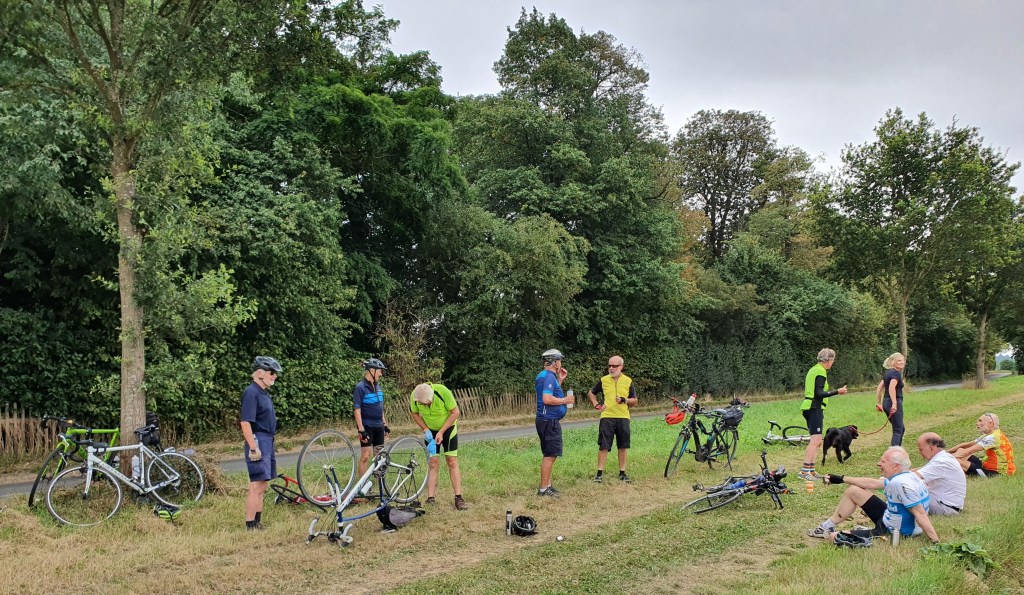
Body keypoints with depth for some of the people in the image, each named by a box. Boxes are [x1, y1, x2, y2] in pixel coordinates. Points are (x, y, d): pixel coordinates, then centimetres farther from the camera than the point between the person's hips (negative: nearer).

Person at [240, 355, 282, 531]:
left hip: (268, 443, 10)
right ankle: (250, 527, -2)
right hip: (258, 442, -10)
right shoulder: (251, 392, -15)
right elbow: (245, 422, -21)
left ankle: (258, 523, 23)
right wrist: (253, 448, -23)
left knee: (262, 486, 15)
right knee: (256, 487, -7)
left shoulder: (264, 393, 15)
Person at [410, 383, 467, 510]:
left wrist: (441, 432, -23)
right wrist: (425, 429, -17)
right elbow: (415, 414, -5)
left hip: (448, 428, -2)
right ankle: (430, 499, -1)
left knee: (452, 461, -5)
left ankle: (458, 498, -2)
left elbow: (455, 412, -23)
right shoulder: (414, 397, -25)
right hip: (430, 431, 2)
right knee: (433, 463, -3)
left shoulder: (442, 391, -33)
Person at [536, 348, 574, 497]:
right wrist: (564, 400, -14)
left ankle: (547, 485, 22)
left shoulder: (544, 375, 15)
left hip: (548, 421, 11)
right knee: (550, 455, -7)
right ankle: (543, 489, -4)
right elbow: (547, 399, -27)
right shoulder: (549, 377, -16)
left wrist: (560, 380, 20)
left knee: (549, 455, 16)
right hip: (549, 421, -11)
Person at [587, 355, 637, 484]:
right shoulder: (603, 380, 5)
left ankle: (622, 473, 15)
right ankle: (599, 473, 3)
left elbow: (634, 401, 7)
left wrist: (624, 400, -12)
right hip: (607, 417, -1)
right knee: (603, 446, -3)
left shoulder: (628, 381, 5)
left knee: (623, 446, 5)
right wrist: (596, 405, 4)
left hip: (623, 418, 1)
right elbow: (591, 393, 19)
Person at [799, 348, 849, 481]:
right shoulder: (821, 371, -12)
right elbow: (819, 393, -19)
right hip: (815, 408, -10)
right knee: (815, 440, -15)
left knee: (816, 441, 13)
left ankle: (811, 471, 13)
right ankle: (804, 471, -21)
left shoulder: (813, 369, 17)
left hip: (808, 407, 10)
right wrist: (837, 392, -24)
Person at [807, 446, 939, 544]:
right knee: (853, 491, 15)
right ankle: (828, 526, 25)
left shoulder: (902, 484, -31)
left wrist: (936, 542, -36)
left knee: (834, 537, -15)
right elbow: (872, 483, 13)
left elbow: (920, 513, -32)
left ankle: (830, 533, 22)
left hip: (891, 532, -10)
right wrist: (841, 479, 19)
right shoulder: (905, 476, 1)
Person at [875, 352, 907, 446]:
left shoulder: (888, 372, 15)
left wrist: (878, 403, 20)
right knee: (898, 430, -4)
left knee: (901, 429, 19)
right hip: (894, 403, -9)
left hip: (886, 402, 9)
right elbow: (891, 388, -28)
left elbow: (879, 388, 17)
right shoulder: (896, 373, -12)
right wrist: (894, 404, -31)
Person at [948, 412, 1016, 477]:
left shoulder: (993, 437, -21)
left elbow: (968, 452, -24)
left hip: (996, 472, -10)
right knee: (960, 450, 8)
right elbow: (967, 445, 11)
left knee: (956, 461, -24)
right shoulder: (989, 435, 9)